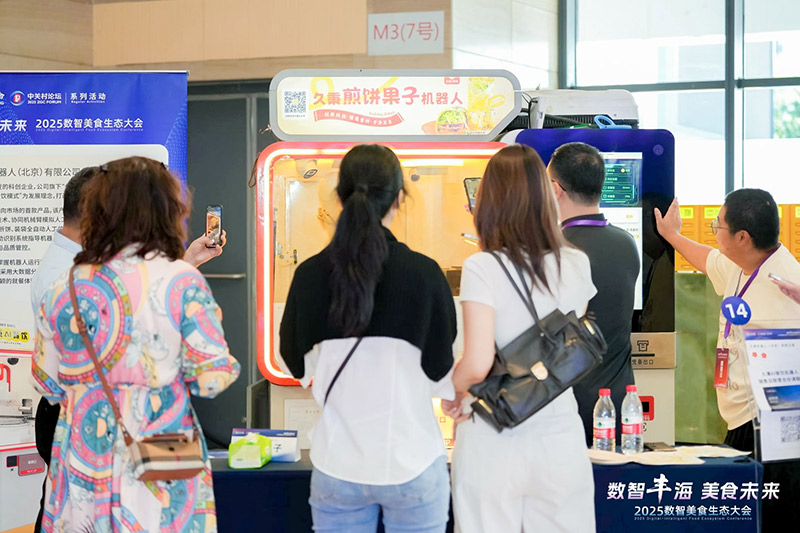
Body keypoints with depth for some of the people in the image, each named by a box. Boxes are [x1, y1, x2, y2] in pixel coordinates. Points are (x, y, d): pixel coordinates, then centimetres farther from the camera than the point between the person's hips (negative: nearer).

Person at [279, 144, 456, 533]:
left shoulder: (310, 274, -8)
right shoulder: (424, 273, -13)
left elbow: (296, 366, 5)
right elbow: (444, 378, -6)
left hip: (338, 466, 2)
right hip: (412, 463, -2)